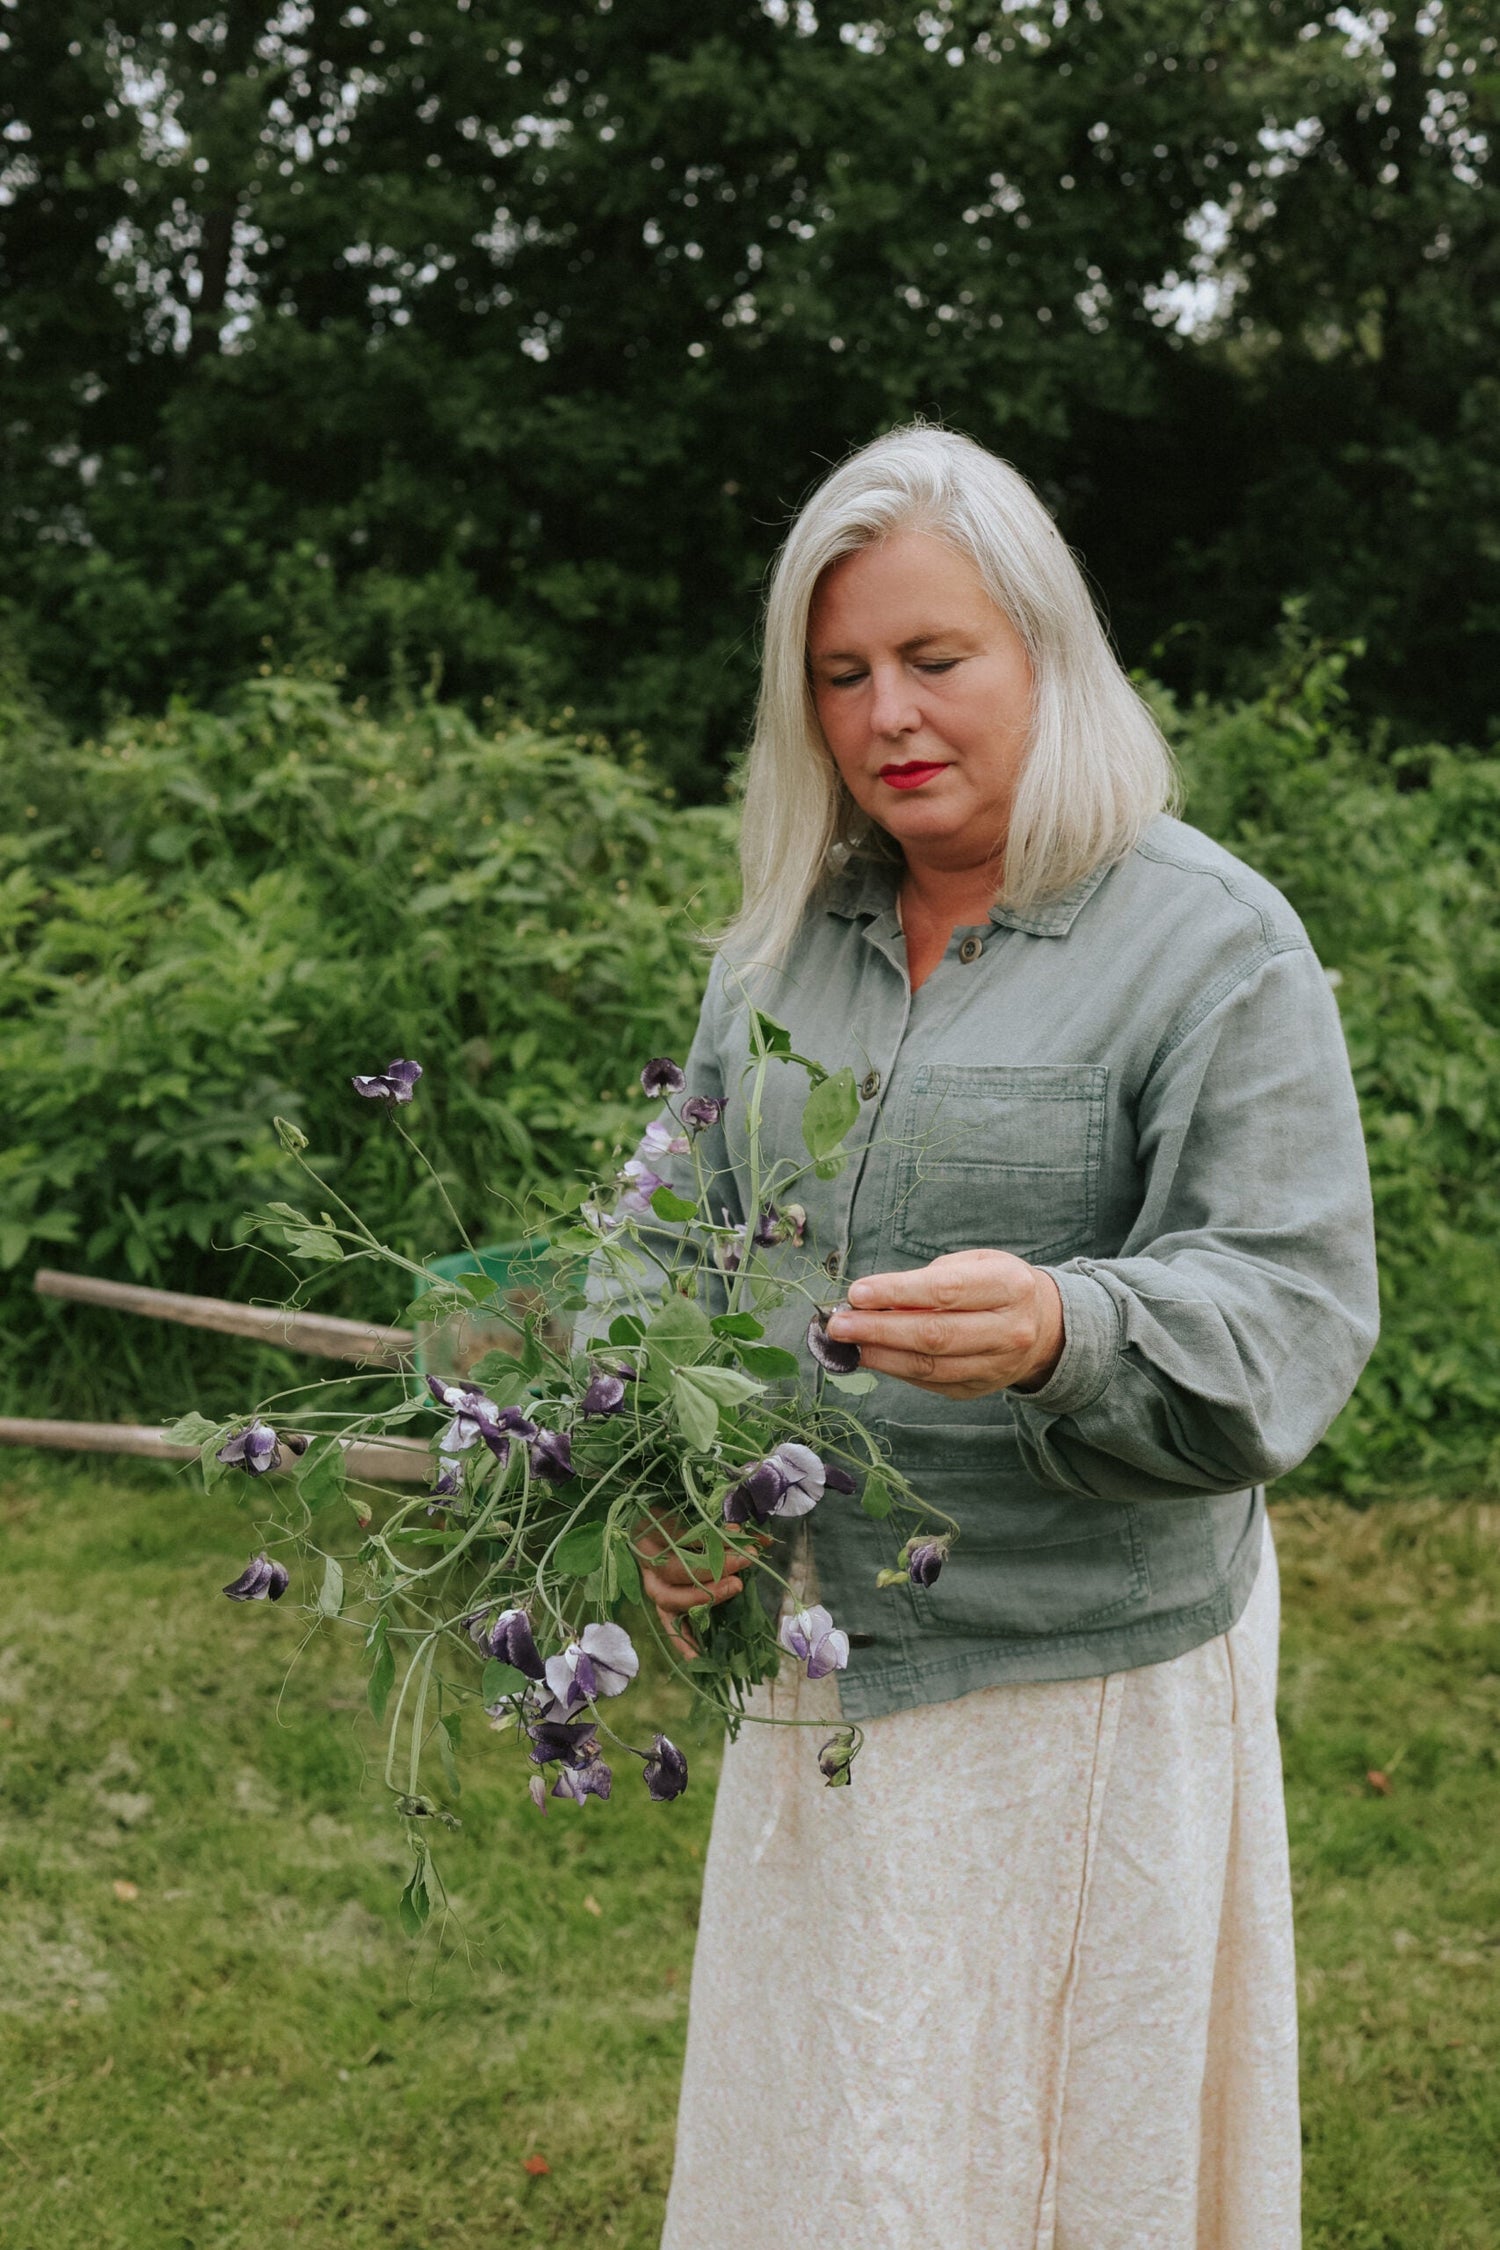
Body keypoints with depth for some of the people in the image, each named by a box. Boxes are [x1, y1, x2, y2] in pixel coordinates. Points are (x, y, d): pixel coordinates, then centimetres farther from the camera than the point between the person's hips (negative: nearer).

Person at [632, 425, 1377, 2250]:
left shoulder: (1215, 947, -11)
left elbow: (1291, 1310, -16)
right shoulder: (786, 934, 7)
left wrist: (1062, 1333, -36)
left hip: (1087, 1672, -5)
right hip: (823, 1645, 5)